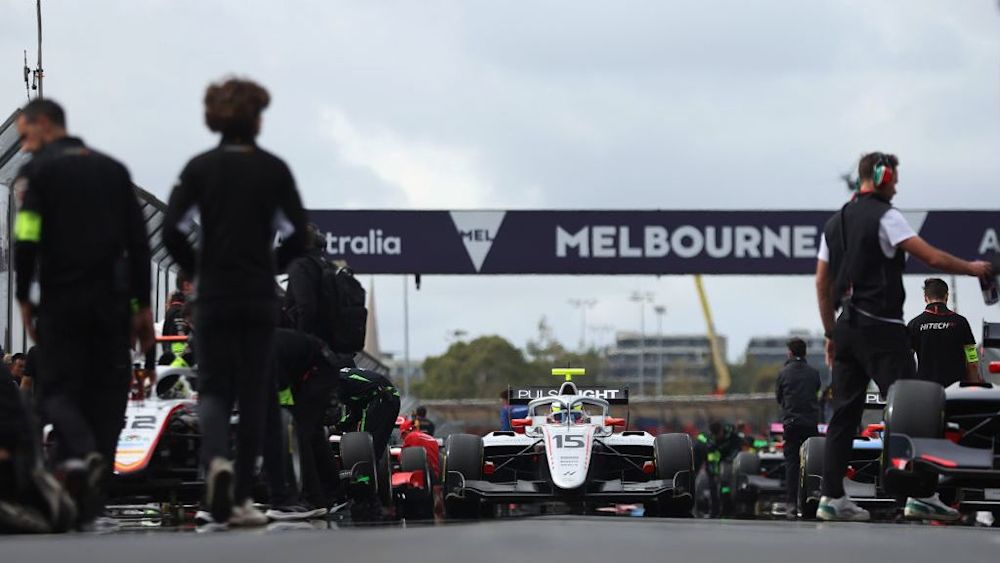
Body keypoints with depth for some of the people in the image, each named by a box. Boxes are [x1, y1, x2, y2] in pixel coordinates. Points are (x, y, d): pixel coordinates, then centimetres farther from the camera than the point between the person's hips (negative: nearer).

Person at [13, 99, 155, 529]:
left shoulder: (38, 171, -1)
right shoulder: (113, 169, 14)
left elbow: (27, 240, -11)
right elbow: (138, 242, 10)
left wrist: (23, 299, -2)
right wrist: (143, 306, 12)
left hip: (62, 300, -4)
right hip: (112, 300, 4)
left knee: (59, 388, 4)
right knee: (105, 392, 7)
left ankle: (80, 451, -28)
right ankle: (91, 505, 4)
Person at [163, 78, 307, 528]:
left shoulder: (201, 167, -1)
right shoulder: (274, 169, 0)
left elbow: (173, 229, -8)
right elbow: (297, 233, -4)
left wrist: (193, 269, 8)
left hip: (214, 295, 0)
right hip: (261, 297, 0)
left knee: (213, 387, 7)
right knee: (253, 394, 7)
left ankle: (216, 459, -23)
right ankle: (241, 499, 7)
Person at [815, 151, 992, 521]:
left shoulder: (835, 222, 16)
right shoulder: (884, 216, -7)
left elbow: (822, 282, 18)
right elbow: (933, 258, -13)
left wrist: (831, 332, 21)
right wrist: (972, 268, 2)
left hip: (847, 326, 8)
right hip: (881, 327, -8)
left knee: (844, 411, 7)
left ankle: (832, 497, 3)